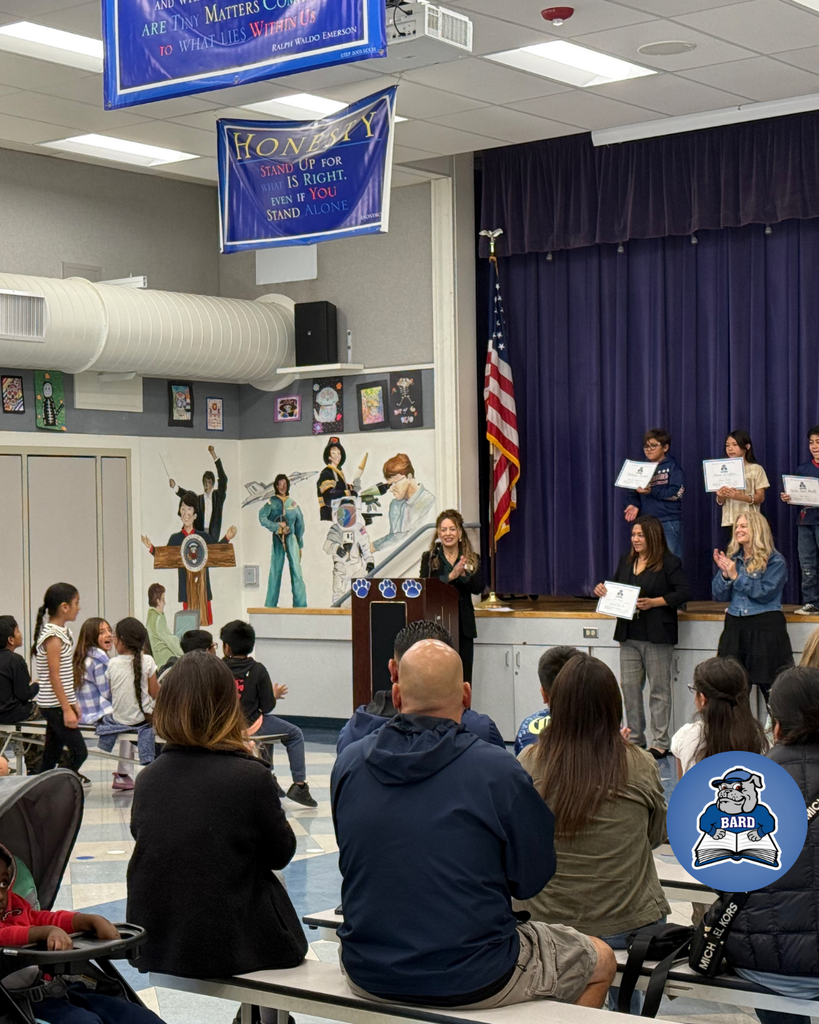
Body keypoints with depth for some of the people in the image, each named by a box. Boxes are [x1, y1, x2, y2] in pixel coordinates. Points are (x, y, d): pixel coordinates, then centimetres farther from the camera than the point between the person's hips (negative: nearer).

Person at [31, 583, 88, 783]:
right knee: (79, 751, -9)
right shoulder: (53, 637, -16)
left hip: (55, 706, 9)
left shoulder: (62, 632, 12)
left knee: (52, 752, 11)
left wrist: (73, 703, 17)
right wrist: (67, 710, -19)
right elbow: (54, 677, -19)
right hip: (55, 705, -9)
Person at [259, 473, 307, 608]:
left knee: (296, 570, -6)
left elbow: (300, 525, 13)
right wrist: (277, 527, -13)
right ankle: (271, 605, 4)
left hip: (291, 538, 1)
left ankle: (300, 604, -7)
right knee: (275, 571, 0)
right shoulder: (272, 502, 5)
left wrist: (300, 545, 11)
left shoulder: (293, 503, 10)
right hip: (277, 539, -1)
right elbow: (262, 517, -7)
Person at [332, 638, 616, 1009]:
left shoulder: (348, 762, -5)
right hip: (472, 982, -5)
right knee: (600, 959, 21)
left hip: (367, 977, 5)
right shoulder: (496, 771, -18)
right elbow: (531, 880, -8)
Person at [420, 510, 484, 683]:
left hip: (464, 626, 2)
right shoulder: (429, 558, 7)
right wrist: (451, 576, -18)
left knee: (463, 679, 2)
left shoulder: (473, 560, 10)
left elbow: (478, 588, -1)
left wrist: (463, 574, -18)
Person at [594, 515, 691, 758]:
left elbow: (684, 593, -12)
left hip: (657, 635, -6)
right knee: (629, 686, 7)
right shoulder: (626, 562, 14)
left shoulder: (669, 563, -6)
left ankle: (660, 742, 6)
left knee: (659, 689, 1)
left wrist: (654, 602, -21)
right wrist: (602, 589, 1)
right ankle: (634, 738, 17)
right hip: (629, 634, 6)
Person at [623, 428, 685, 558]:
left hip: (669, 523, -5)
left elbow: (676, 492, -13)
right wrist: (634, 505, -9)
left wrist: (652, 491, -20)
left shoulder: (672, 466, -2)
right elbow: (635, 493, 13)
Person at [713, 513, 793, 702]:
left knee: (771, 687, -5)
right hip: (735, 628, 5)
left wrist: (736, 576, -13)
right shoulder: (732, 559, 14)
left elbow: (765, 593, -14)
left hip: (766, 628, -5)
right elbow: (719, 596, 10)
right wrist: (724, 574, -7)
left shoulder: (775, 561, -2)